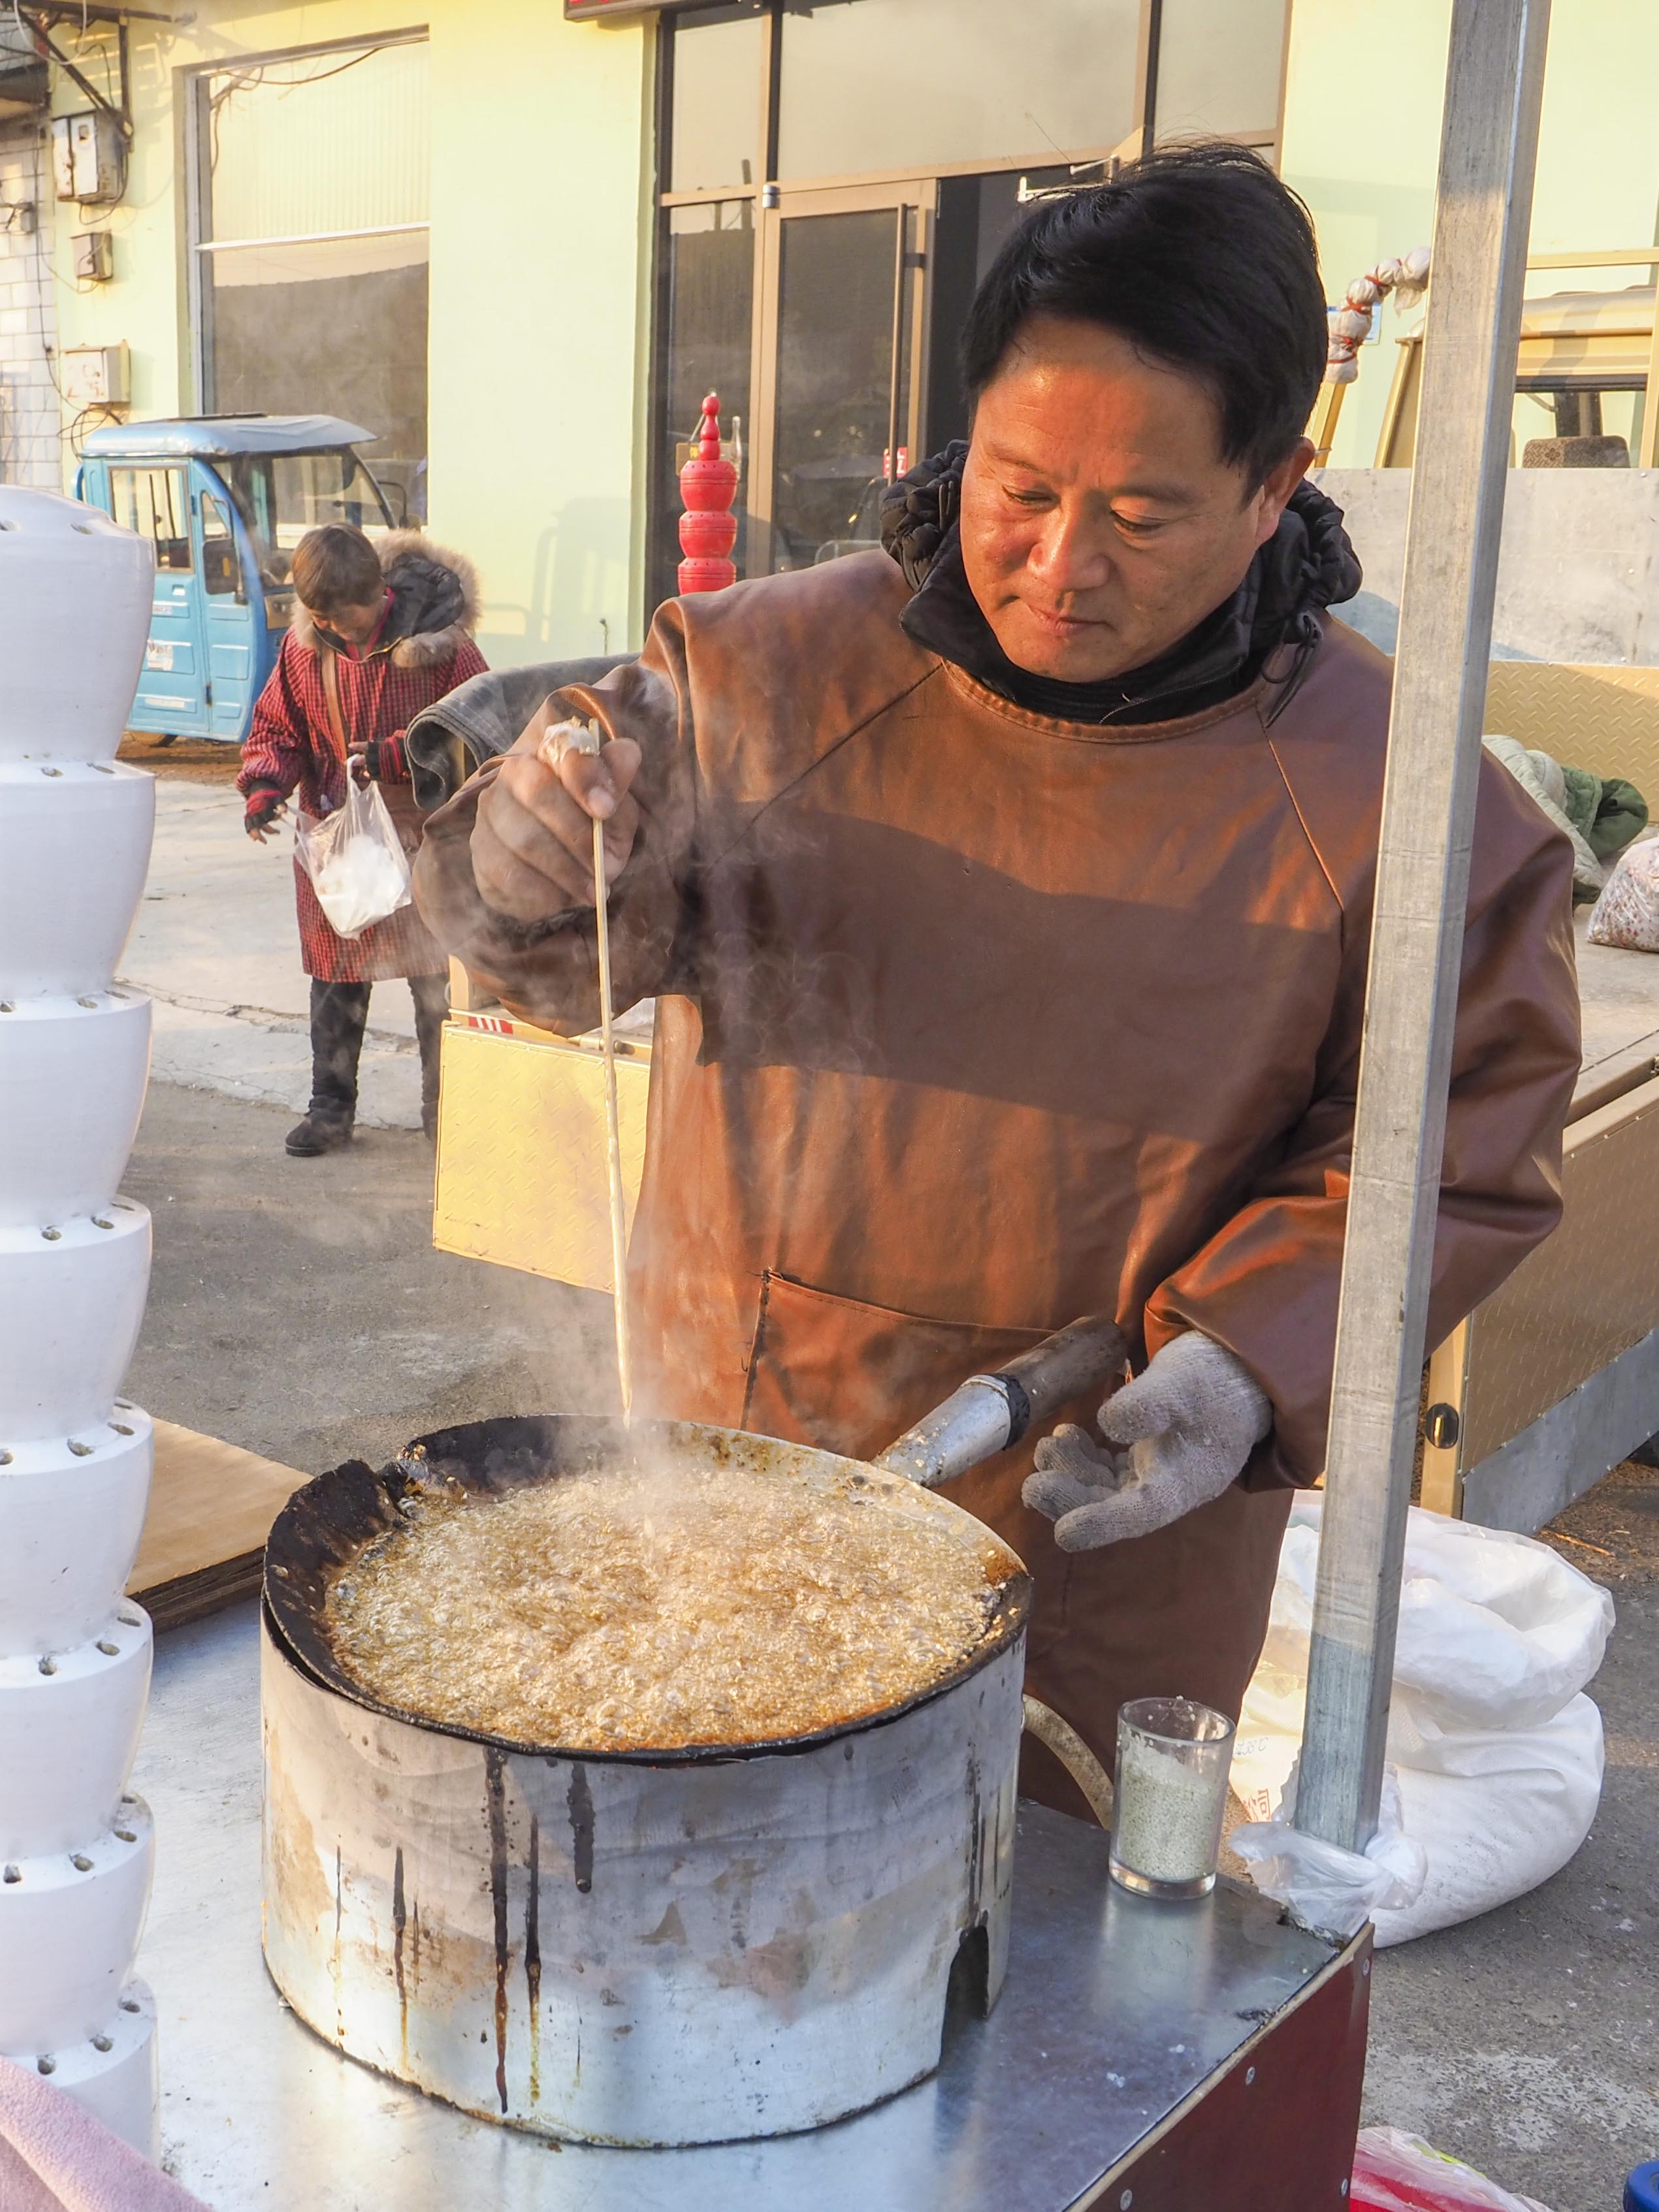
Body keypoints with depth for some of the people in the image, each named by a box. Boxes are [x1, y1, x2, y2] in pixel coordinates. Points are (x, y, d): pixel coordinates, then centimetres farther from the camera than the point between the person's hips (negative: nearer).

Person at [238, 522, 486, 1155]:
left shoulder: (438, 640, -12)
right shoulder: (303, 647, 0)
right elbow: (276, 726, 9)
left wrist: (392, 755, -21)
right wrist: (263, 785, -11)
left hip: (425, 838, -3)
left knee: (438, 982, 4)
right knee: (336, 980, 10)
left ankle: (445, 1105, 20)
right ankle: (330, 1108, 24)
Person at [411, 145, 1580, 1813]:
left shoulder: (1391, 799, -12)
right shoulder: (770, 672, -7)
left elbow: (1450, 1157, -5)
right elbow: (578, 957, -2)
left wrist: (1249, 1365, -19)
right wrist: (532, 872, -25)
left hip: (1104, 1546, -1)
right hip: (728, 1477, 2)